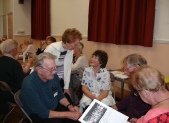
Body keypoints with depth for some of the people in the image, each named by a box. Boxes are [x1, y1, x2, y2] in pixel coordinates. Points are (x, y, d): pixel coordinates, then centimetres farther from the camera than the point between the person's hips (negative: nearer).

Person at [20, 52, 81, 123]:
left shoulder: (53, 76, -8)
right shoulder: (29, 85, -28)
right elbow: (43, 113, -25)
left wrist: (69, 106, -9)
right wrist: (68, 114, -25)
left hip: (54, 108, 6)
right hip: (38, 115, -5)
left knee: (77, 116, -11)